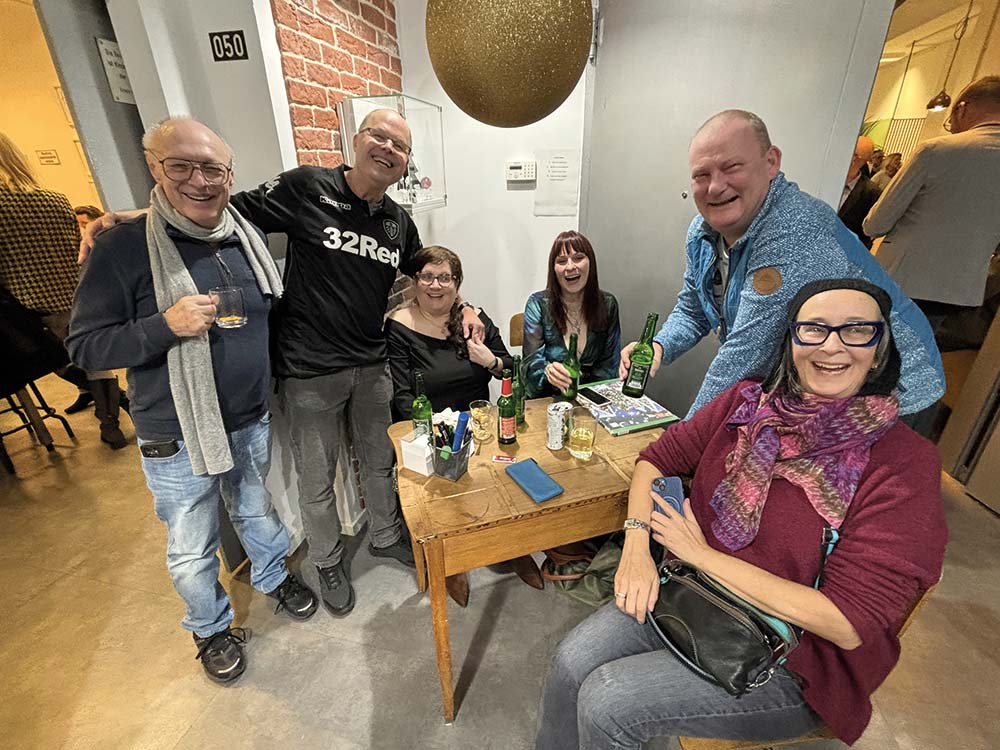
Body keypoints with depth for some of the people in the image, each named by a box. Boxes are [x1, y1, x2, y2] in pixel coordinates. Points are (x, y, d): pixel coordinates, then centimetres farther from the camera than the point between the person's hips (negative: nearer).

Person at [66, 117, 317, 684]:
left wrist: (274, 386, 12)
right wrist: (165, 326, -28)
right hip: (177, 438, -3)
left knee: (259, 514, 26)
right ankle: (212, 628, 44)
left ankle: (274, 578, 53)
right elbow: (84, 345, -12)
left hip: (253, 422, 4)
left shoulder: (251, 235, 0)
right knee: (192, 552, 16)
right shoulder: (125, 246, -15)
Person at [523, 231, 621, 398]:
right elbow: (532, 362, -10)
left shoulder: (607, 304, 2)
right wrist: (548, 371, -32)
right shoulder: (537, 304, -5)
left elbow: (609, 366, 4)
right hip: (545, 400, -1)